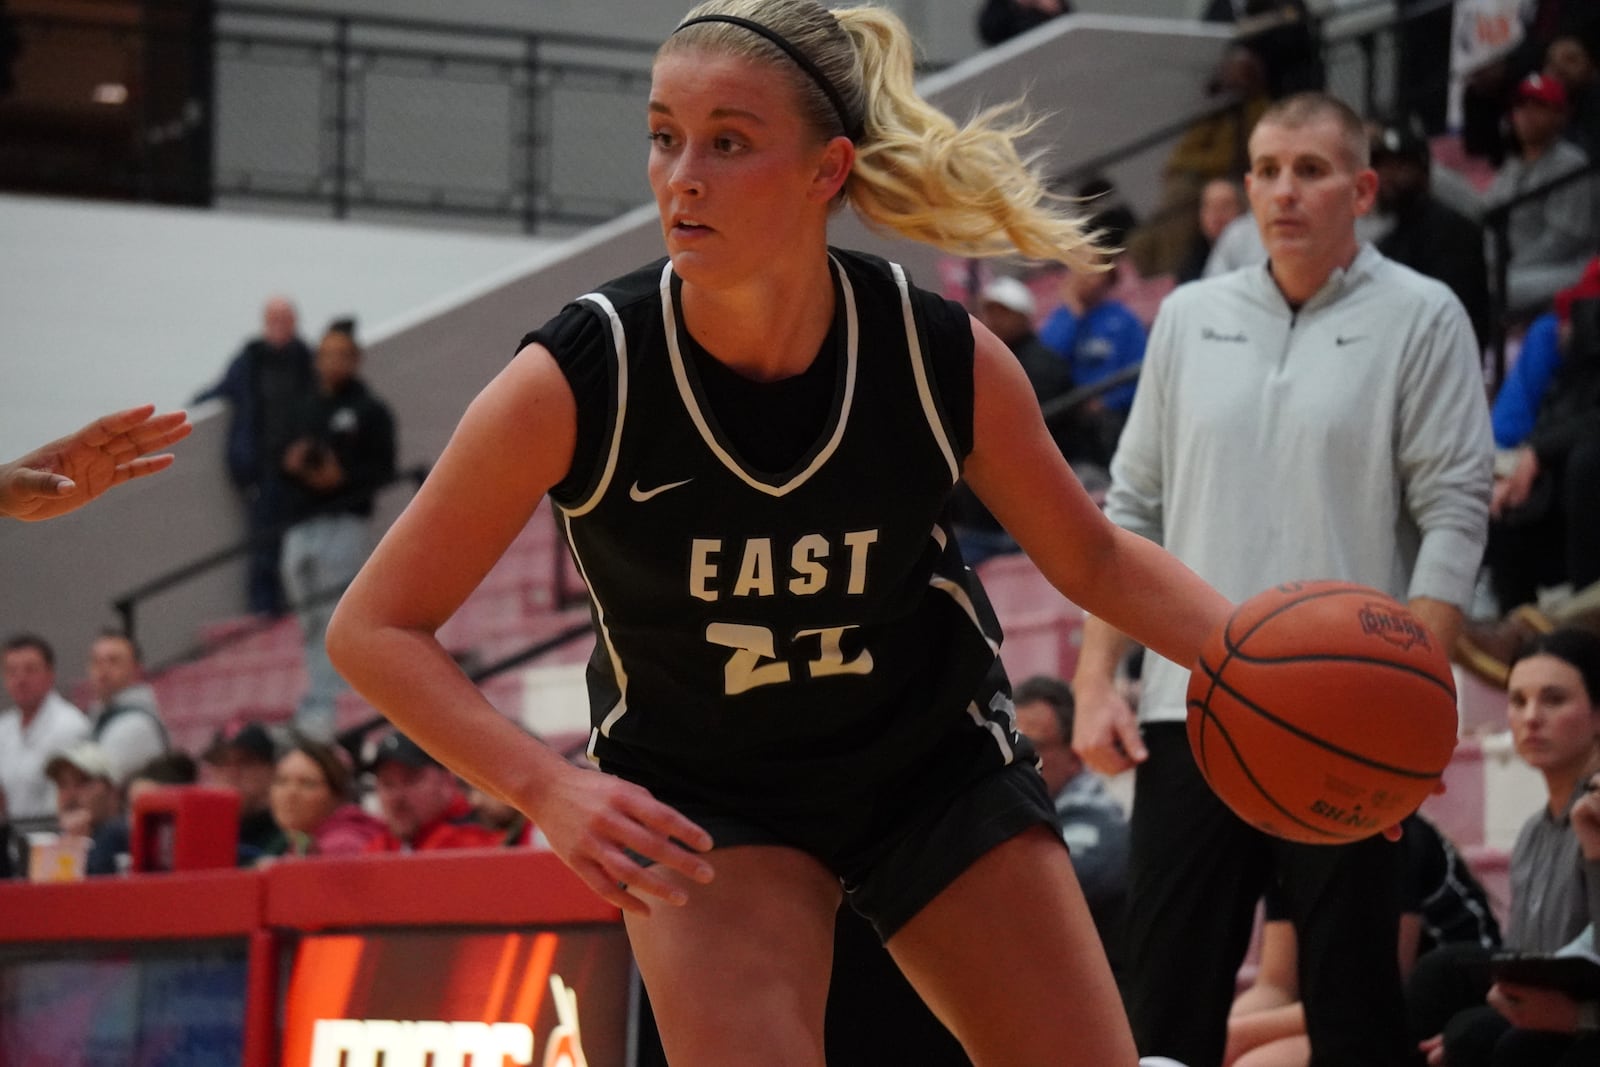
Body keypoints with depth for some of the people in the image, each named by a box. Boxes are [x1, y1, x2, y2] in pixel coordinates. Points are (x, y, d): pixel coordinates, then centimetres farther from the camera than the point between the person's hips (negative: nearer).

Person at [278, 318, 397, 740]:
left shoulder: (370, 411, 3)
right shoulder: (306, 410, 20)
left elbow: (384, 468, -4)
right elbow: (283, 461, 22)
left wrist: (343, 476, -18)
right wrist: (292, 463, 0)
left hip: (343, 522, -6)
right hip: (300, 525, 6)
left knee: (335, 621, -13)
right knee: (311, 623, 6)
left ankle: (322, 707, -17)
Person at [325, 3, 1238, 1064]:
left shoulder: (947, 359, -20)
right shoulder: (575, 381, -26)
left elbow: (1095, 560, -1)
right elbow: (376, 629, -17)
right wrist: (547, 787, -31)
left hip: (941, 766, 3)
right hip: (700, 804, -2)